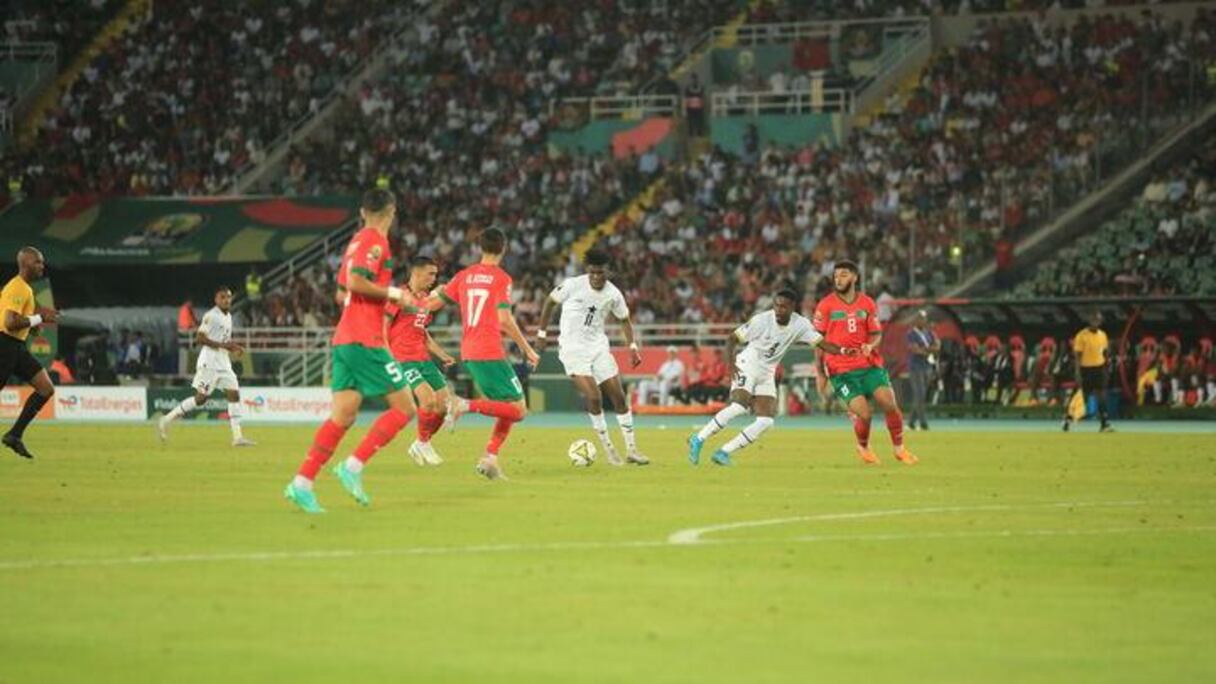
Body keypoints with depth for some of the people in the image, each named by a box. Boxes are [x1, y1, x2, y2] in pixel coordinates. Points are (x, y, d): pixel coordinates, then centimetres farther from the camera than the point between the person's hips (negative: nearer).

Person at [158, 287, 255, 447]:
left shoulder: (228, 316, 16)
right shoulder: (210, 316, -11)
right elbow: (199, 338, -17)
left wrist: (234, 348, 9)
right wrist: (222, 345, -21)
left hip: (224, 363, 8)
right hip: (209, 363, -8)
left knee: (234, 394, 0)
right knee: (201, 398, -9)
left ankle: (237, 437, -2)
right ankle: (166, 420, 1)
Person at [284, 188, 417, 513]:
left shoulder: (358, 240, 19)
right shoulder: (375, 242, -9)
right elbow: (356, 282, -22)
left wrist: (390, 298, 24)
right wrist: (392, 293, -10)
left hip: (344, 339, 9)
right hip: (365, 340, -9)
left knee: (343, 416, 5)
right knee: (404, 407, -5)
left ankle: (302, 483, -2)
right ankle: (353, 467, -11)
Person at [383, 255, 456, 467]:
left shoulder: (426, 299, 17)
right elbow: (382, 326, -10)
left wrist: (442, 355, 17)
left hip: (423, 359, 8)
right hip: (403, 359, -8)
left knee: (444, 403, 0)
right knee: (428, 398, -23)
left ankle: (420, 446, 18)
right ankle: (423, 444, -1)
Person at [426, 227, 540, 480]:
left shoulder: (464, 276, 11)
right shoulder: (501, 278, -6)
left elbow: (432, 304, 14)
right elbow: (505, 319, -15)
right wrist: (528, 349, -8)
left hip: (468, 354, 7)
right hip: (491, 353, -7)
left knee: (509, 408, 15)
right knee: (518, 410, -5)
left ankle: (490, 458, 2)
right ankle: (467, 405, -21)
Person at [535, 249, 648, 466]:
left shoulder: (613, 294, -4)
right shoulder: (573, 285, -12)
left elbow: (624, 320, 13)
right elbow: (550, 302, 3)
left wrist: (632, 347, 3)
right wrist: (542, 334, 4)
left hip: (598, 348, 4)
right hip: (573, 348, -4)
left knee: (619, 397, 1)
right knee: (593, 398, -17)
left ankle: (631, 450, 11)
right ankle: (609, 450, -4)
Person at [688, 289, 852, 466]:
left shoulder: (800, 324, -6)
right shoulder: (761, 320, -18)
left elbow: (821, 342, -4)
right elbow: (732, 338, -14)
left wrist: (842, 351, -23)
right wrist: (730, 363, -30)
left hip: (767, 375, 6)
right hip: (747, 367, -6)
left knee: (766, 422, -7)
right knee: (739, 406, -28)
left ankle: (723, 453, -1)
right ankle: (698, 440, -17)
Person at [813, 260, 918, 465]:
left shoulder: (867, 303, 6)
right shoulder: (825, 305, -1)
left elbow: (876, 334, 11)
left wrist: (871, 345, -14)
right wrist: (820, 374, -1)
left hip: (869, 365, 3)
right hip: (840, 370, -3)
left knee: (890, 405, -11)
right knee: (863, 414, -14)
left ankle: (899, 449, 10)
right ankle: (863, 447, 18)